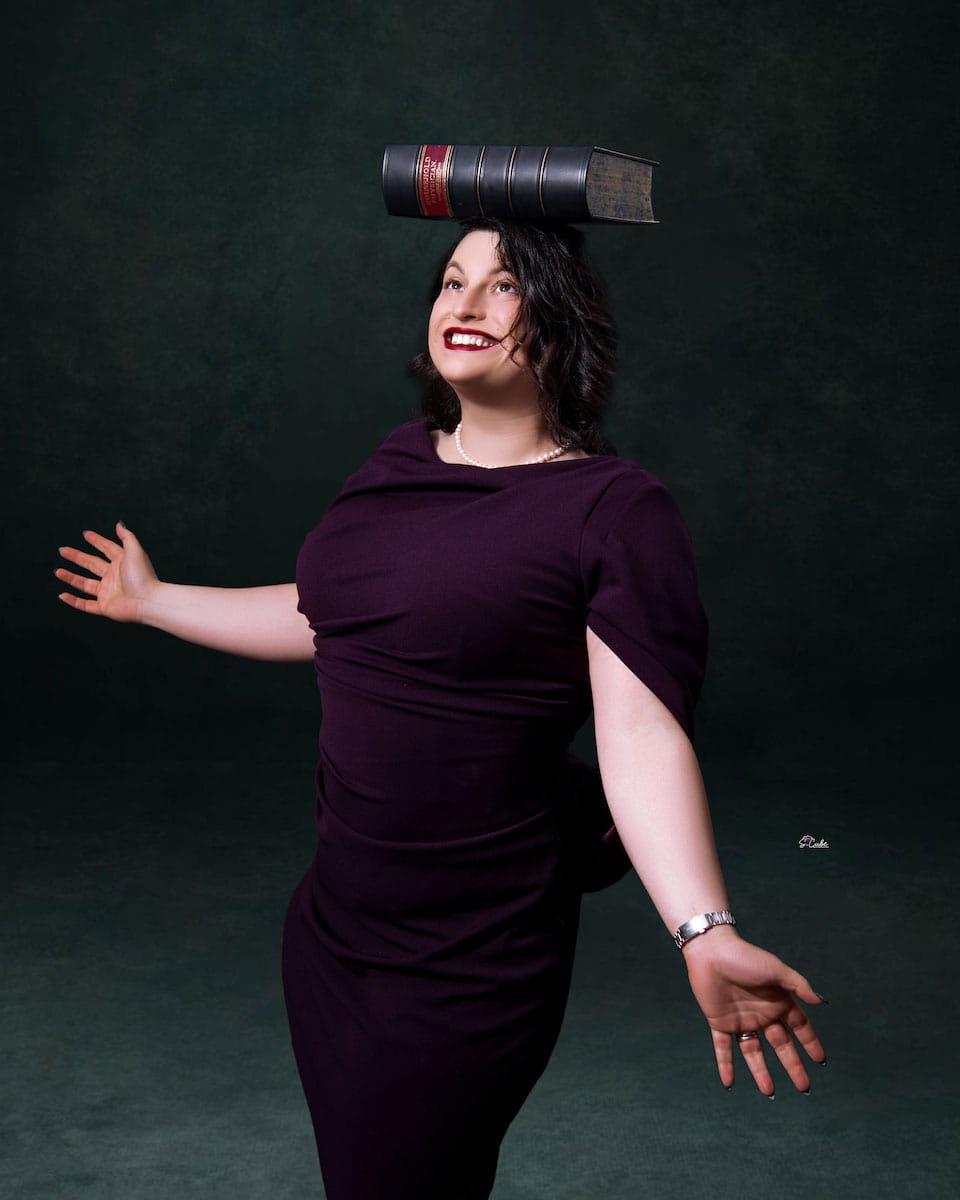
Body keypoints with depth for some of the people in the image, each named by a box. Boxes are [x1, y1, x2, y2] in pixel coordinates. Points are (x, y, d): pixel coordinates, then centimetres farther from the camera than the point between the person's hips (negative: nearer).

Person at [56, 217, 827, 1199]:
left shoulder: (614, 509, -15)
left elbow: (642, 730, -22)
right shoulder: (402, 461, 7)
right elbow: (324, 616, 20)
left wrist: (704, 934, -35)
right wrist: (152, 600, 30)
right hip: (332, 923, 7)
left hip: (467, 965, -7)